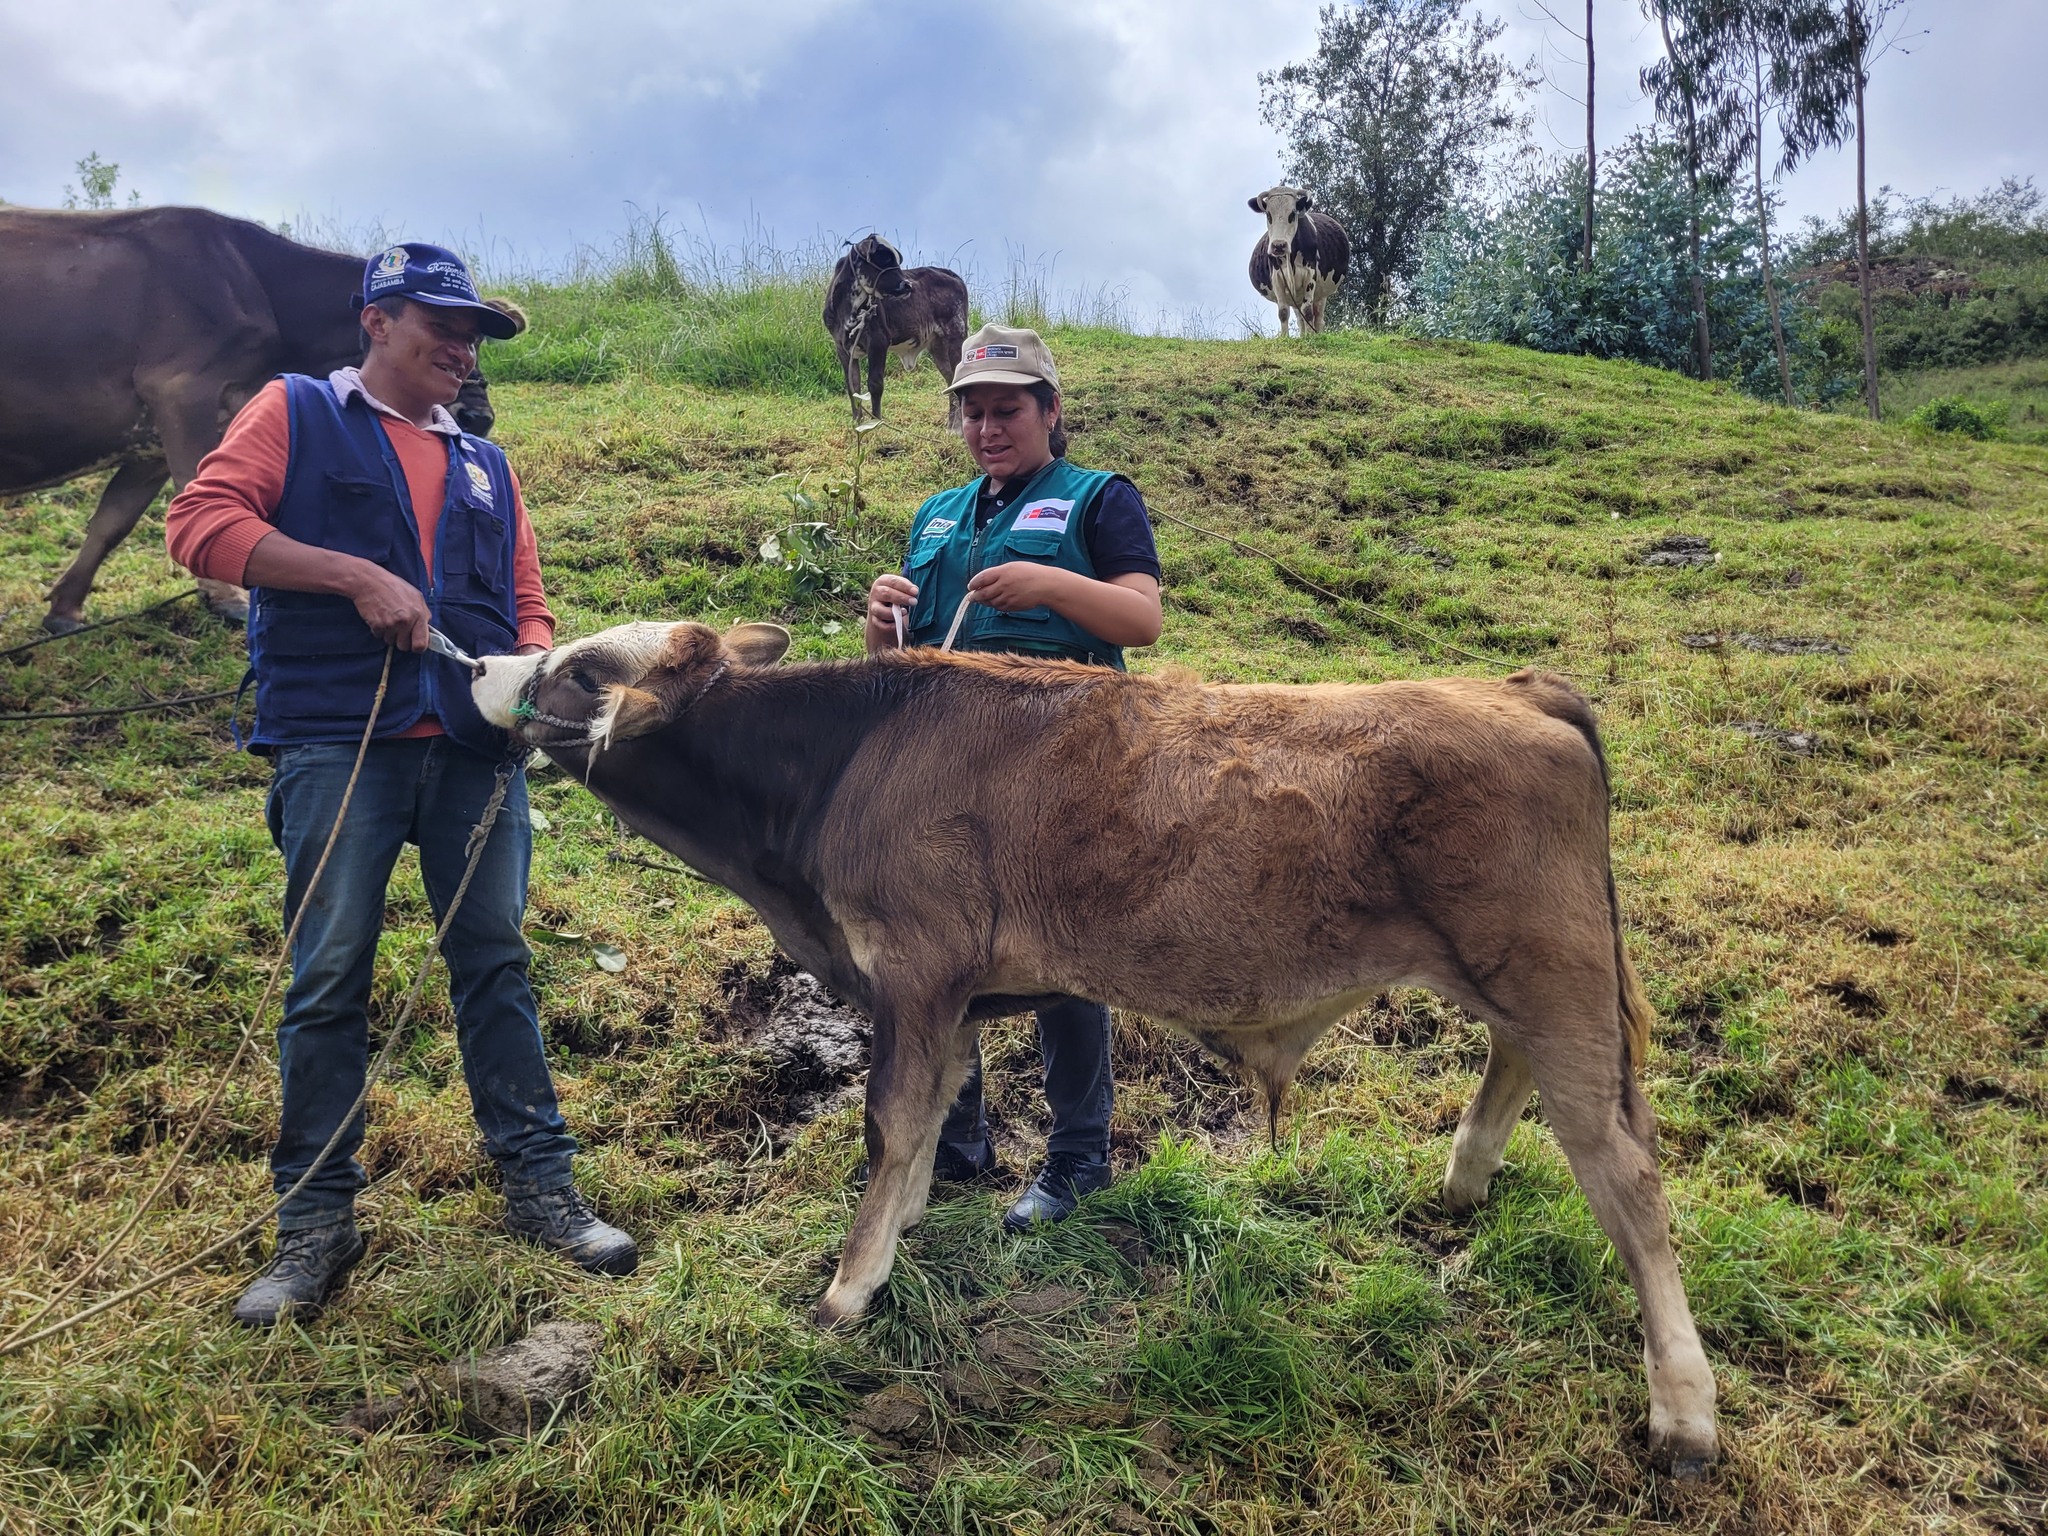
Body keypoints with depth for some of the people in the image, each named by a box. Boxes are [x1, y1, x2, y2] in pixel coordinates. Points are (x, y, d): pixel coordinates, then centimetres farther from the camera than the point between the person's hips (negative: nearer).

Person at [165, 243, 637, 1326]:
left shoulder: (484, 466, 22)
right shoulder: (297, 413, 9)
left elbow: (527, 606, 19)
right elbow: (200, 522, -4)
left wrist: (533, 670, -3)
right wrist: (356, 574, -13)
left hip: (476, 750, 4)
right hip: (337, 742, -3)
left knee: (496, 964, 6)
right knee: (328, 978, -1)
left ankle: (538, 1186, 14)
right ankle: (316, 1222, 11)